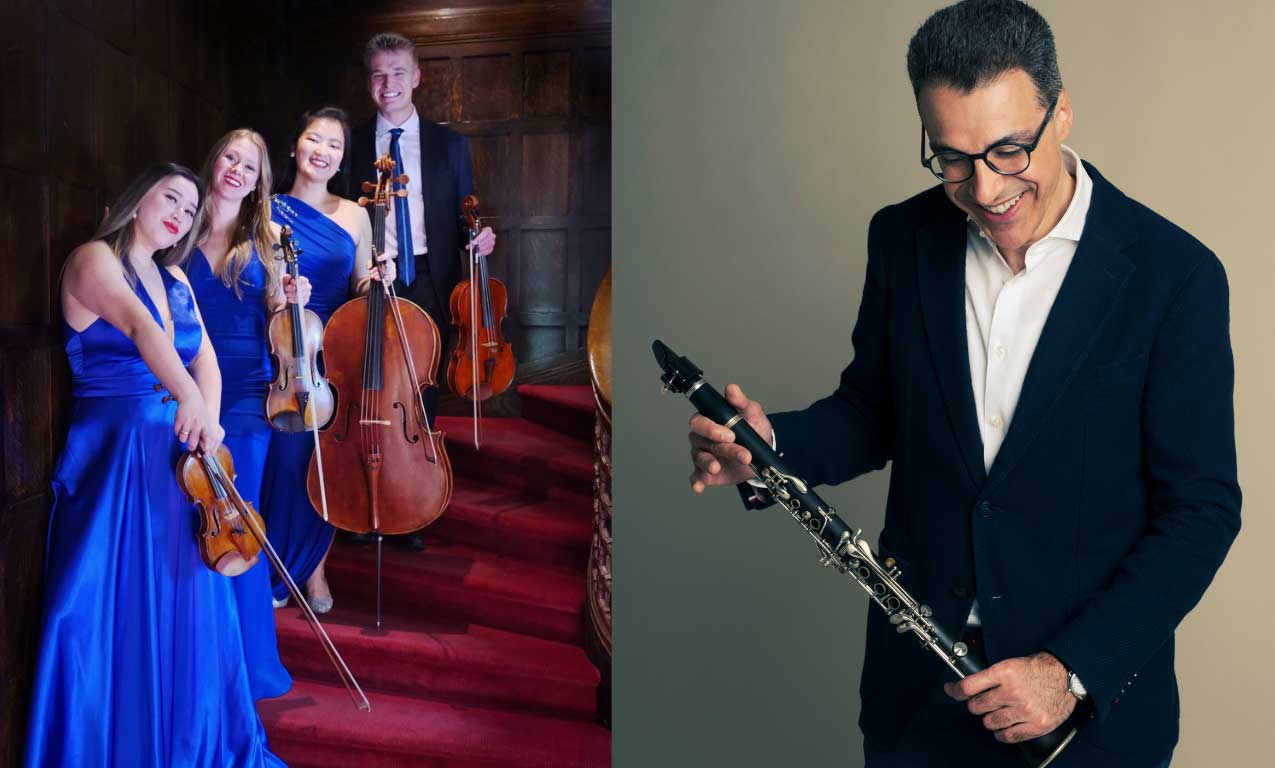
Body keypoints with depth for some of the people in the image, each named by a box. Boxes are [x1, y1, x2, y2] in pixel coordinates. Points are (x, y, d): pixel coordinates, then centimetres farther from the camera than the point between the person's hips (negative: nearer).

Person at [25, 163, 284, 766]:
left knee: (186, 607, 12)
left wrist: (207, 422, -15)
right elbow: (140, 325, -26)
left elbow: (205, 357, 4)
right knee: (116, 611, -2)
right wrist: (190, 401, -42)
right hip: (113, 454, -7)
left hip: (179, 453, 7)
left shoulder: (176, 279, 15)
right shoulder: (93, 259, -7)